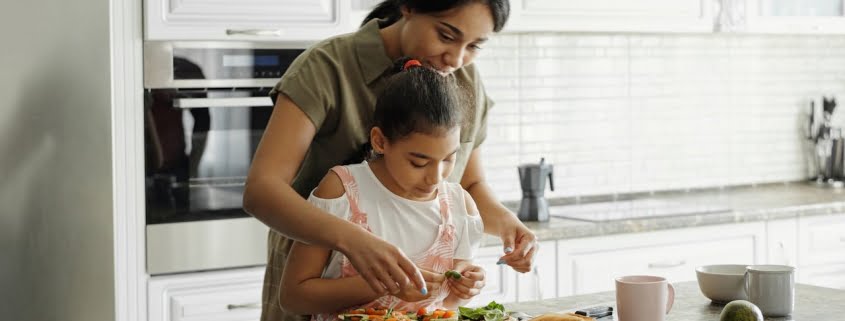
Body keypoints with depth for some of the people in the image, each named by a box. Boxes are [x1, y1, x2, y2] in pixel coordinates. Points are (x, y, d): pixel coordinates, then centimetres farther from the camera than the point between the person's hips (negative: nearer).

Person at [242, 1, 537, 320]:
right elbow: (260, 189, -31)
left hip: (413, 288, 5)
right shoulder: (328, 68, -21)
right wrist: (352, 239, -47)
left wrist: (503, 220, -14)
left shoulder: (466, 82, -5)